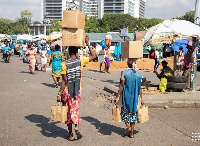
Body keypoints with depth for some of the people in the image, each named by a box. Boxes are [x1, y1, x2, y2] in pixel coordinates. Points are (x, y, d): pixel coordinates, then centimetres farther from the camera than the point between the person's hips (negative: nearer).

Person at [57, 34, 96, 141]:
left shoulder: (64, 64, -11)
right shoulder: (80, 61, -6)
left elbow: (64, 82, -13)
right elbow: (93, 56, 9)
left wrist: (59, 94, -7)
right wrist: (87, 44, 8)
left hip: (67, 91, -2)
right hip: (77, 91, 2)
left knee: (68, 111, 10)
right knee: (75, 110, 16)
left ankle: (70, 134, 16)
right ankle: (76, 127, -9)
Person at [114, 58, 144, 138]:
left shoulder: (124, 72, -10)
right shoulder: (139, 74, 0)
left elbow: (122, 86, -10)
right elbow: (140, 88, 4)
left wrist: (117, 96, -5)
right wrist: (141, 98, 14)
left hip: (126, 96, -3)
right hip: (135, 97, 3)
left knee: (125, 112, 12)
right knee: (133, 113, 11)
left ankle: (127, 125, -12)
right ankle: (131, 133, 14)